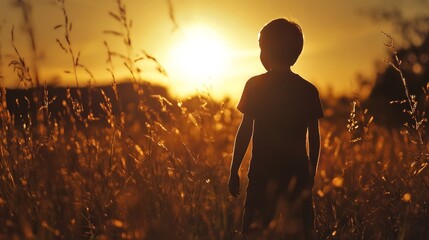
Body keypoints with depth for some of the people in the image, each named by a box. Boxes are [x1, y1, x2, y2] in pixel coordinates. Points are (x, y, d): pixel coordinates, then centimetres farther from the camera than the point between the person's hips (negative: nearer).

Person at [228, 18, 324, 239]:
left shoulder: (255, 86, -3)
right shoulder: (309, 91, 5)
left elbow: (245, 130, -4)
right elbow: (314, 138, 6)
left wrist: (234, 170, 2)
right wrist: (311, 173, 16)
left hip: (264, 172, -2)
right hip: (298, 173, 3)